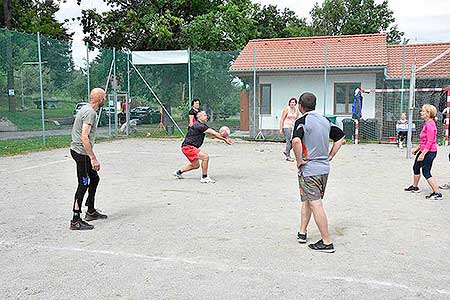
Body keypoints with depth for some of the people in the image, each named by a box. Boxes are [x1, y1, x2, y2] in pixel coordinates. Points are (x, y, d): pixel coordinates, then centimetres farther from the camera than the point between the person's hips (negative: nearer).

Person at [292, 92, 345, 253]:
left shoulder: (302, 121, -13)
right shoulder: (325, 121, 10)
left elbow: (296, 140, -31)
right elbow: (341, 136, 17)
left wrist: (299, 161, -18)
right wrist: (330, 156, 15)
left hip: (309, 169, -8)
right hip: (324, 168, 8)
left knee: (315, 204, -5)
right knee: (307, 200, 21)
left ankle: (327, 242, -3)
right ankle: (302, 232, 31)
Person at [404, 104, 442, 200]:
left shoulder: (430, 125, -21)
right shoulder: (426, 124, 10)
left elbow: (430, 142, -24)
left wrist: (423, 154, -23)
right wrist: (417, 148, 21)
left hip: (429, 152, -11)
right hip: (424, 150, 11)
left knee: (426, 173, -8)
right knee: (416, 167, 22)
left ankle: (437, 193, -2)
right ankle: (415, 187, 40)